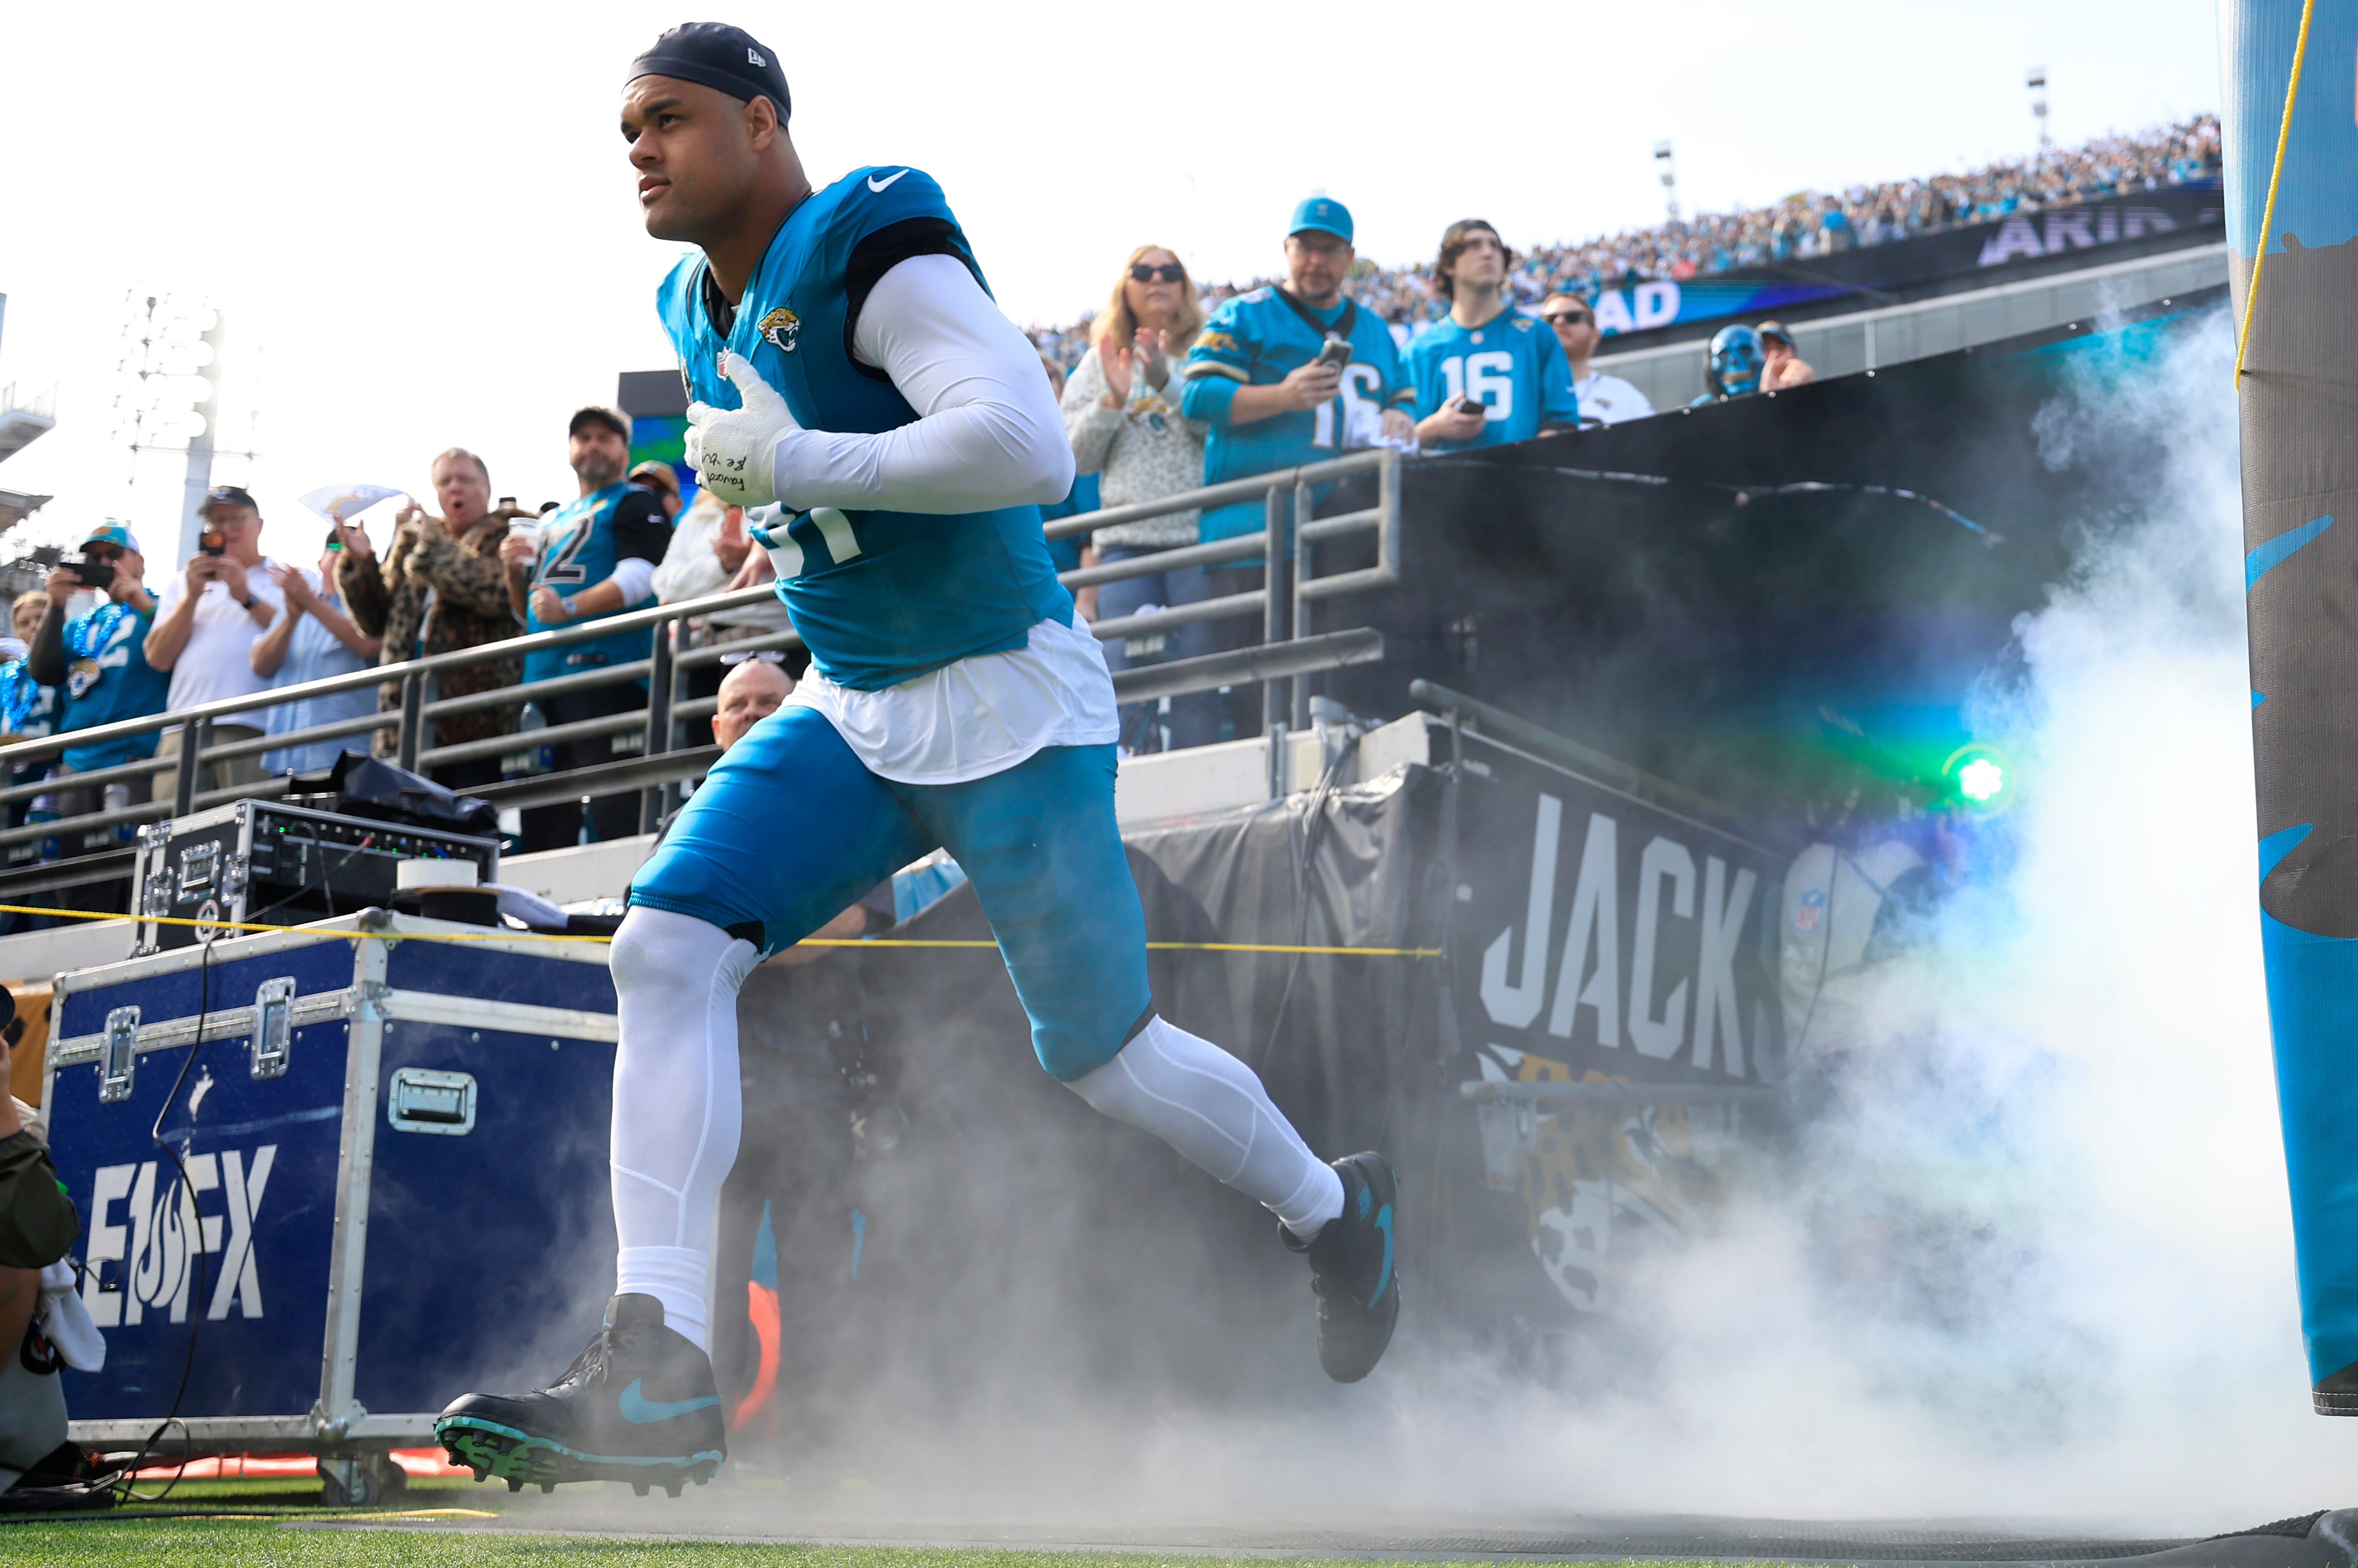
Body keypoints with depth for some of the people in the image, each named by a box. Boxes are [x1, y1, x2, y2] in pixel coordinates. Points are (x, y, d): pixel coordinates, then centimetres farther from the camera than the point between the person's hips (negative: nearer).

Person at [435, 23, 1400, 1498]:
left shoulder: (874, 250, -18)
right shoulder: (703, 311, 9)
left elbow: (1032, 447, -31)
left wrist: (796, 464, -28)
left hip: (1012, 709, -7)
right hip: (848, 712, 8)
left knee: (1105, 1059, 3)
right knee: (669, 948, -12)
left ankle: (1334, 1211, 33)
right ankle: (659, 1367, -14)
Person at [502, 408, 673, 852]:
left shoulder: (635, 504, 5)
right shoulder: (554, 520, 28)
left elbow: (640, 577, -12)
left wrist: (570, 607, -23)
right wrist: (516, 571, 11)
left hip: (604, 667, -8)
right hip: (544, 675, 8)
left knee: (611, 805, -14)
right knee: (543, 814, 8)